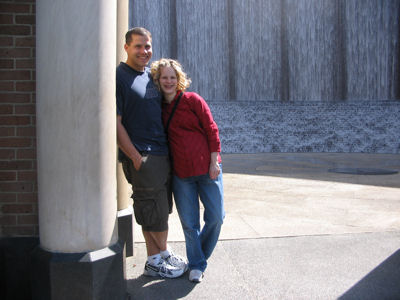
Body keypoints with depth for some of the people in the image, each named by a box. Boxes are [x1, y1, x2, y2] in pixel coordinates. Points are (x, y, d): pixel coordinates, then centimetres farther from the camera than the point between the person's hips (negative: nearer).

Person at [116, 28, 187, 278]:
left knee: (161, 210, 16)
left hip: (163, 153, 8)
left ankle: (162, 255, 30)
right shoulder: (119, 77, -9)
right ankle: (156, 261, 18)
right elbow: (116, 124, -14)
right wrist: (136, 158, -16)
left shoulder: (151, 74, 15)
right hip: (142, 157, -8)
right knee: (153, 211, 1)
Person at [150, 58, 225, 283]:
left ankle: (201, 255, 28)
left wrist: (214, 163, -8)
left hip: (206, 168, -1)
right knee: (189, 222, 5)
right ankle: (197, 265, 22)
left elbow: (212, 130, -2)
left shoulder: (193, 100, -1)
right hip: (180, 173, 2)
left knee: (216, 217, 2)